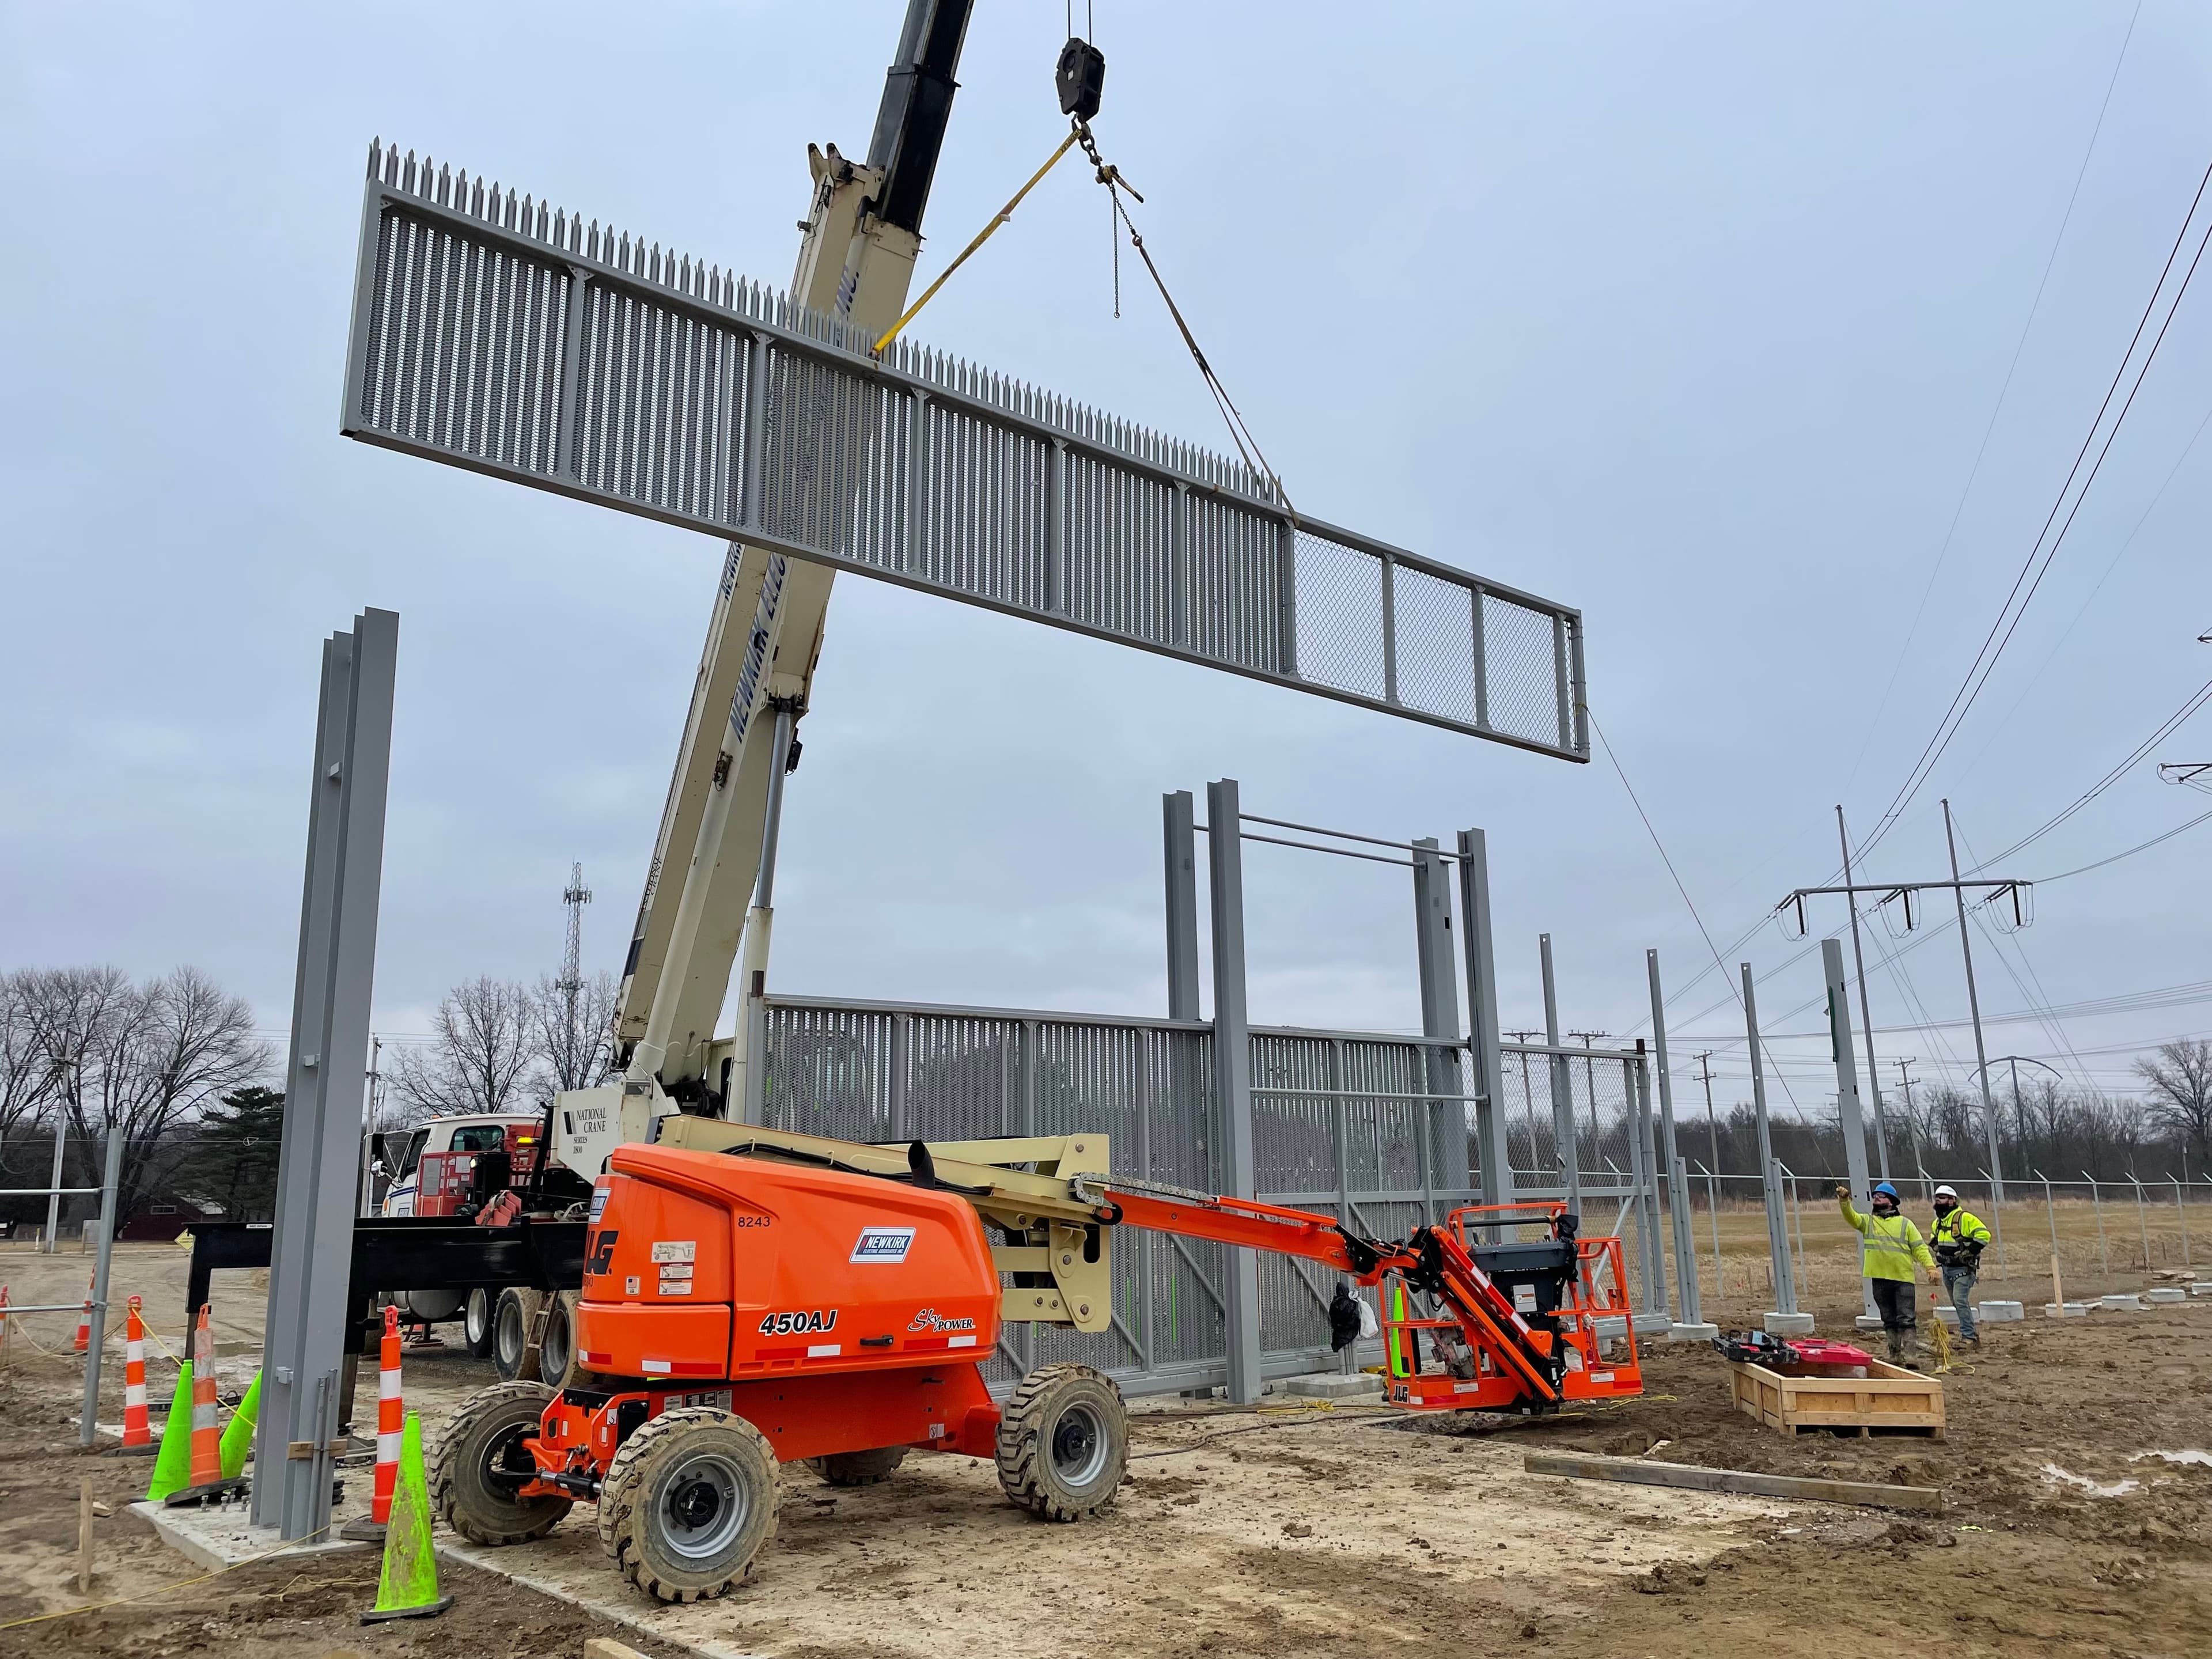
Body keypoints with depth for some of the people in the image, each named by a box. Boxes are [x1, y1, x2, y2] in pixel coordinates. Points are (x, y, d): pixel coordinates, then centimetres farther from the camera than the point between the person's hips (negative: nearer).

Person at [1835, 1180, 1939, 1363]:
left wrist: (1930, 1266, -12)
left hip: (1903, 1279, -2)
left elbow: (1920, 1247, 2)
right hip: (1880, 1280, 3)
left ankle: (1911, 1357, -7)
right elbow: (1851, 1217, -8)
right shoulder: (1868, 1222, 11)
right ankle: (1895, 1357, 18)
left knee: (1907, 1320, -7)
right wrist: (1845, 1201, -26)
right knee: (1889, 1321, 10)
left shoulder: (1905, 1223, 7)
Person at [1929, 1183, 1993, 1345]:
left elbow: (1984, 1234, -22)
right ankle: (1971, 1333, 24)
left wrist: (1969, 1252, -20)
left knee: (1961, 1301, -17)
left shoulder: (1965, 1218, -15)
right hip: (1946, 1269, 9)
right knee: (1958, 1303, 13)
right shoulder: (1938, 1222, 12)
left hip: (1962, 1269, -9)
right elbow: (1934, 1237, 33)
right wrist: (1938, 1250, 17)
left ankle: (1968, 1336, -14)